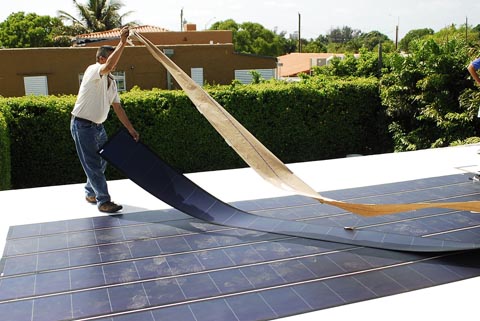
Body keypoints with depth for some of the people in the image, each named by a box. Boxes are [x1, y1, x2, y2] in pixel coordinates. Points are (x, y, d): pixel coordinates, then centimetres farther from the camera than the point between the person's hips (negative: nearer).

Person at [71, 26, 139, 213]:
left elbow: (117, 107, 14)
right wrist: (122, 43, -40)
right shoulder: (93, 71, -13)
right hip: (83, 125, -9)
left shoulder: (111, 82, 11)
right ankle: (103, 201, 1)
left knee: (101, 161, 17)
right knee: (93, 164, -5)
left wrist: (130, 129, 12)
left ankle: (91, 193, 34)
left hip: (98, 126, 9)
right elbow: (108, 66, -37)